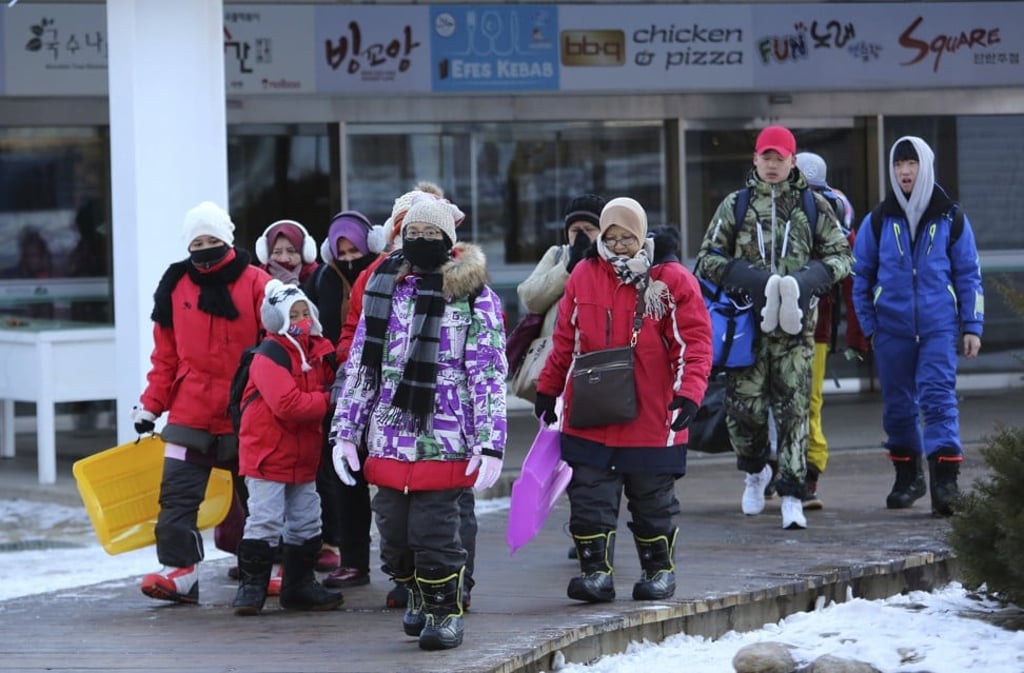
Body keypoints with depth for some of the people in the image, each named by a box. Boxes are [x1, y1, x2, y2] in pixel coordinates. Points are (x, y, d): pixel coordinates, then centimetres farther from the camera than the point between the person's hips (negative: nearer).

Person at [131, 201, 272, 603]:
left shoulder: (256, 284, -5)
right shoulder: (175, 287, 5)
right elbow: (166, 355, 8)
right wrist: (151, 404, 3)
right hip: (190, 414, 2)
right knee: (177, 493, -8)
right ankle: (179, 570, -8)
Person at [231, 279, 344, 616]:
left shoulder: (318, 351, 7)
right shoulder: (268, 358, -17)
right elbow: (288, 405, -27)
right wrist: (326, 400, -19)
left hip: (303, 455, 8)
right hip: (267, 455, -8)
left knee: (306, 522, 13)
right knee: (264, 521, -9)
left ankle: (299, 585, 24)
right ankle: (251, 586, -2)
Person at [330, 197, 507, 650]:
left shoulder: (475, 298, -1)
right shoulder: (383, 290, 11)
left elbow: (489, 375, -5)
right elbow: (359, 367, 13)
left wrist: (490, 443, -12)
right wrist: (346, 433, 8)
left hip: (445, 442, -4)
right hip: (389, 440, 4)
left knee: (433, 529, -8)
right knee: (393, 529, 7)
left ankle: (445, 610, 12)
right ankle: (416, 593, 33)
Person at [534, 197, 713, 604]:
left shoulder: (672, 281, -5)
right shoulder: (584, 277, 5)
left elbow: (694, 341, -8)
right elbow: (565, 341, 13)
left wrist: (689, 392, -19)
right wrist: (548, 390, 18)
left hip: (651, 419, -2)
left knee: (653, 501, 10)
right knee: (589, 498, -1)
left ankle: (659, 570, 24)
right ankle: (596, 571, 5)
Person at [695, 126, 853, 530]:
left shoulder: (813, 206, 10)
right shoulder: (735, 205, 10)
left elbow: (841, 255, 12)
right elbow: (708, 258, 8)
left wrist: (810, 280, -8)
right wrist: (747, 279, -10)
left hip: (795, 324, -1)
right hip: (748, 318, 1)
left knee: (793, 407, -6)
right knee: (744, 403, -1)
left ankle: (792, 495, -5)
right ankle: (755, 471, 26)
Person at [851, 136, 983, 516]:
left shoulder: (951, 218, 4)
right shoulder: (879, 221, 6)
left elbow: (968, 275, 7)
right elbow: (861, 276, 11)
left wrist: (972, 327, 2)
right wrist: (869, 326, 5)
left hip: (939, 327, -2)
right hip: (892, 329, 2)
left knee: (938, 397, -14)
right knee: (898, 404, 7)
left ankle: (945, 479, -19)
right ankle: (907, 477, 22)